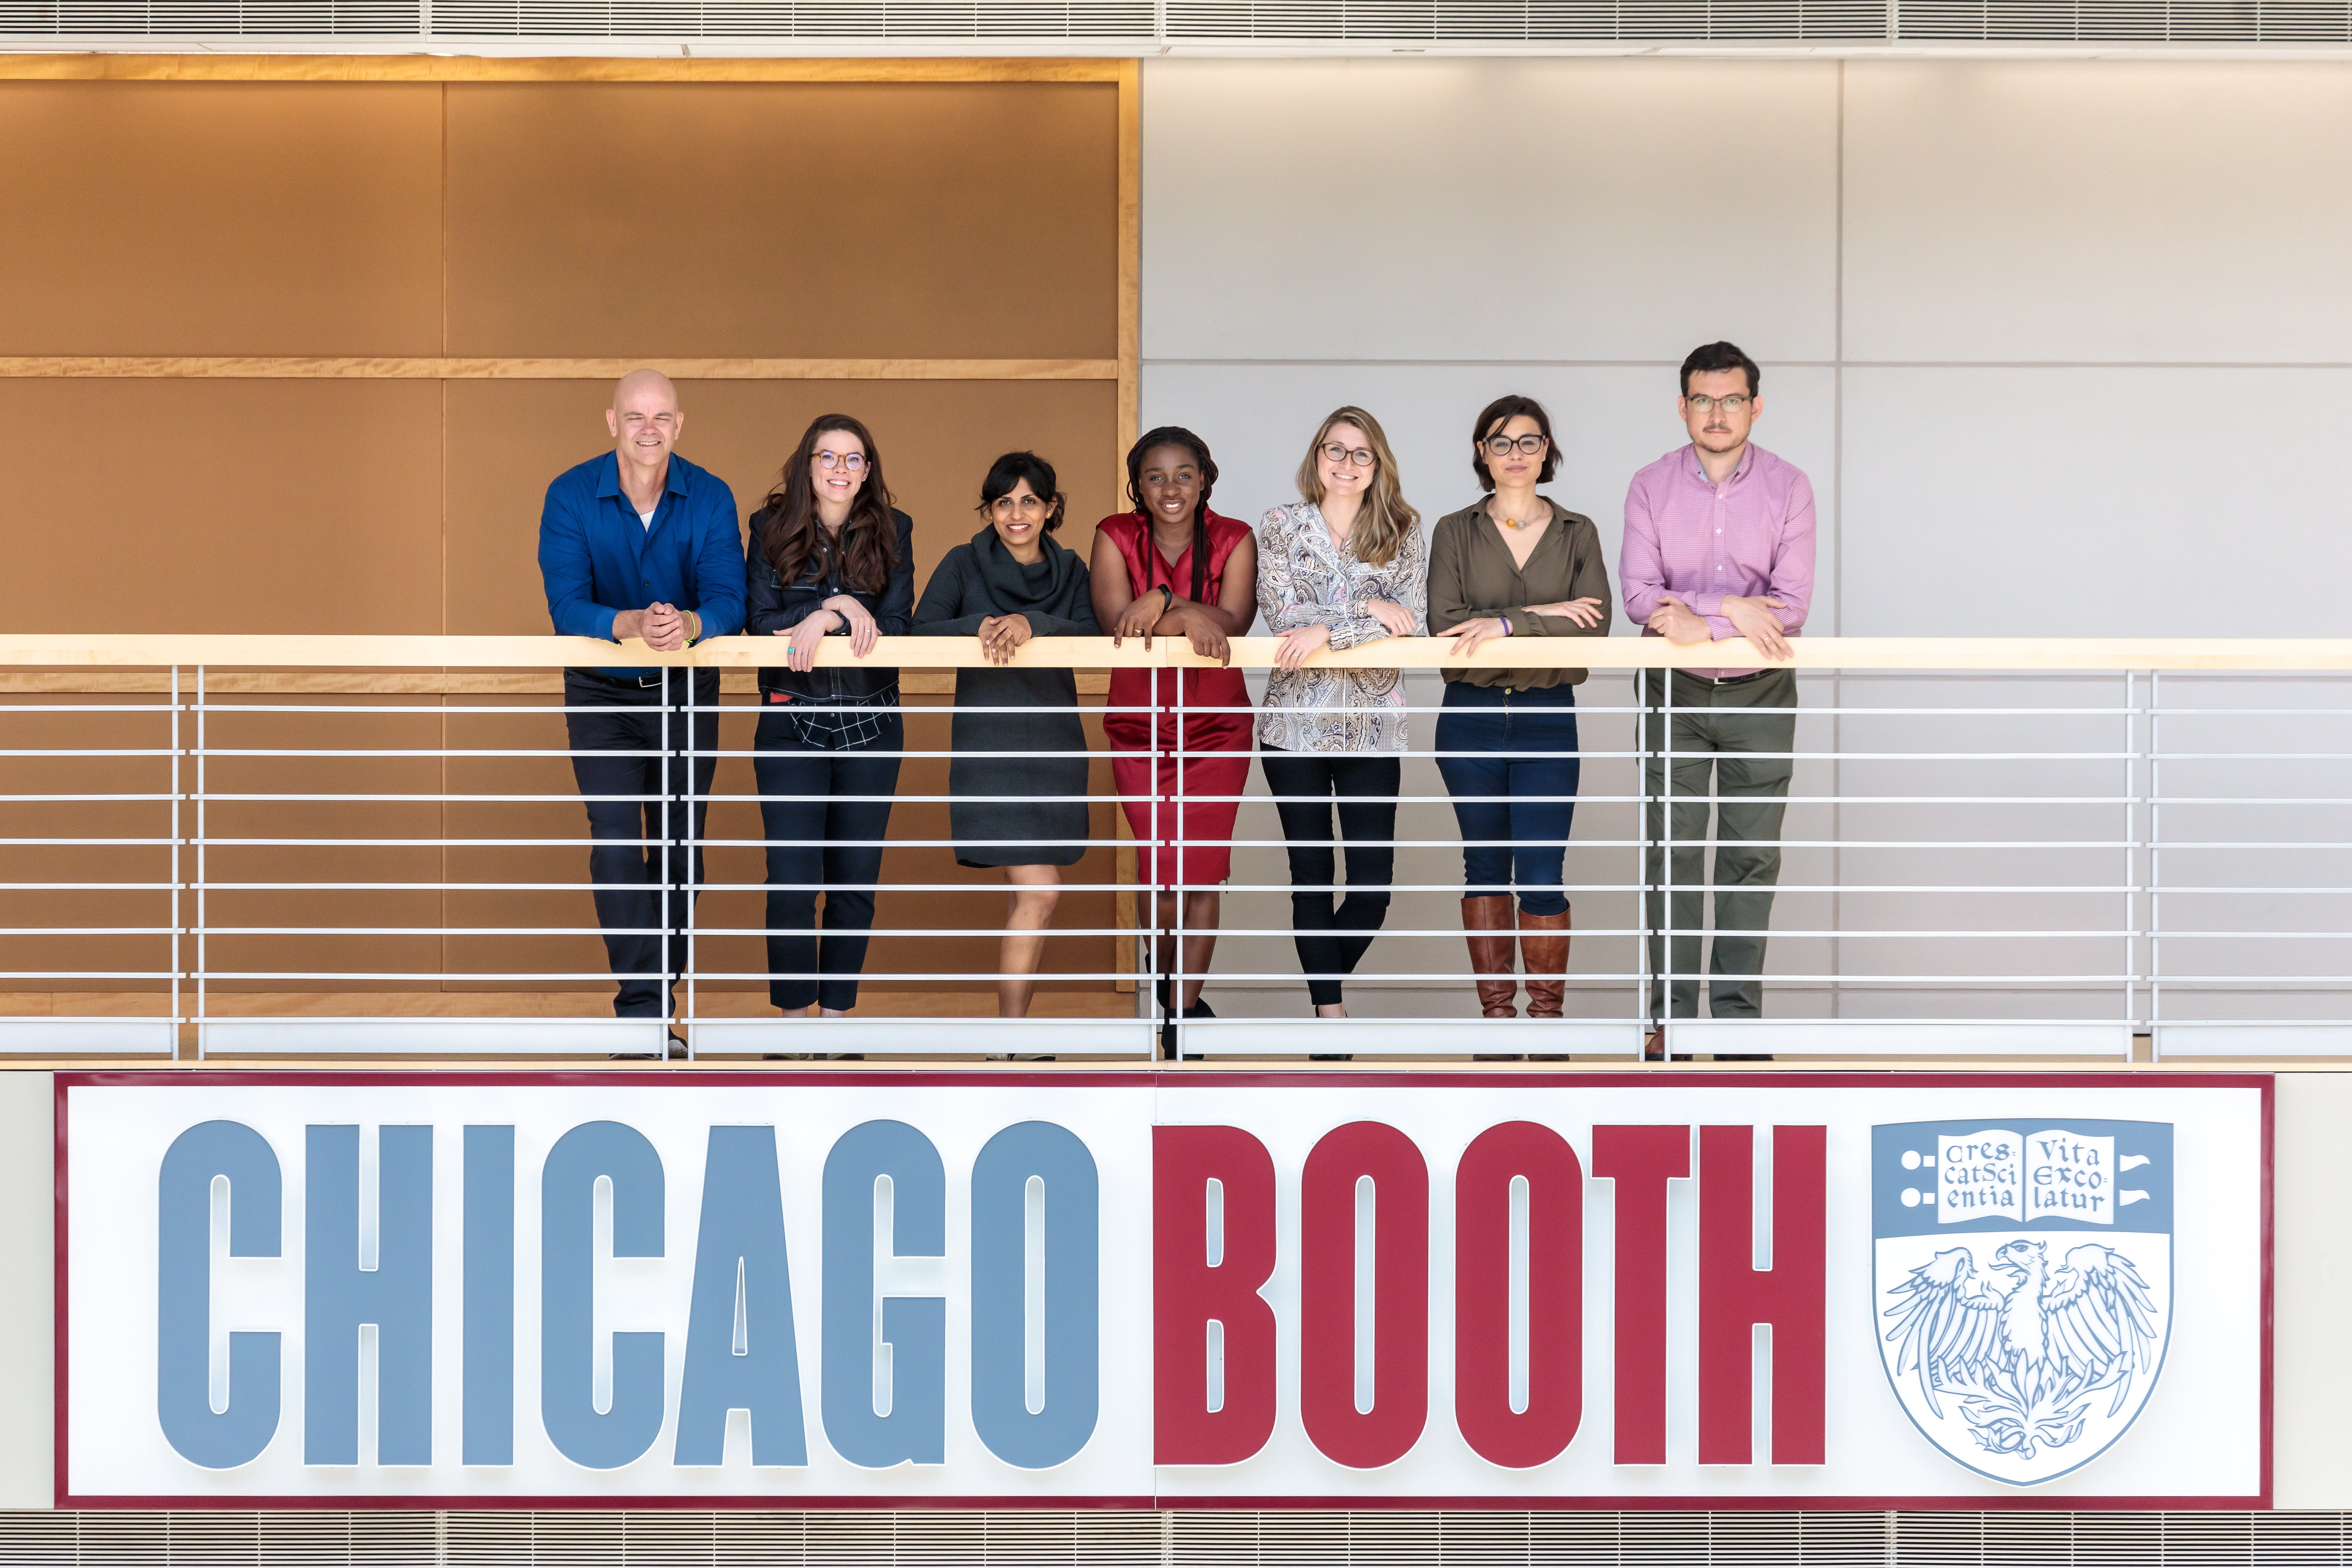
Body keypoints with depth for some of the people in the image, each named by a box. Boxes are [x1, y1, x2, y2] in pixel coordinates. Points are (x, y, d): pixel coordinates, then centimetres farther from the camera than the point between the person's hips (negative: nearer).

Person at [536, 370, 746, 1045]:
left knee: (681, 845, 5)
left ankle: (660, 992, 20)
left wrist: (689, 624, -43)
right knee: (617, 840, -14)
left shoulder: (710, 498, -10)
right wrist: (631, 625, -42)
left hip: (687, 690, 2)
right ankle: (643, 1004, -15)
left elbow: (730, 599, -20)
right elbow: (567, 606, -22)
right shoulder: (571, 496, -14)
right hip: (602, 692, -2)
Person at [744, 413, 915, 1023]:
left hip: (872, 721, 2)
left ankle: (836, 1012, 17)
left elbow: (896, 625, -6)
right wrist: (842, 607, -17)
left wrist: (821, 621, -18)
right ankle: (794, 1012, 5)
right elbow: (760, 622, -8)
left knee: (856, 881, 7)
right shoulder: (771, 529, 1)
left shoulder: (893, 532, 3)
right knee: (792, 881, -7)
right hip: (792, 720, -2)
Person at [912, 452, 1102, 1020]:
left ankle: (1012, 1011, 16)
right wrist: (979, 627, -24)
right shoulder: (964, 564, 1)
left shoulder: (1069, 569, 10)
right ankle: (1011, 1029, -10)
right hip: (990, 743, -4)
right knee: (1039, 891, -14)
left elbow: (1090, 635, -7)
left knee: (1027, 891, 7)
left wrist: (1032, 623, -23)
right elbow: (921, 632, -9)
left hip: (1055, 742, 4)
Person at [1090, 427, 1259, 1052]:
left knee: (1203, 872, -2)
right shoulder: (1115, 537, -3)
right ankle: (1165, 983, 29)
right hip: (1140, 727, 0)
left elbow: (1233, 621, -18)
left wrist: (1161, 604, -31)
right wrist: (1189, 616, -31)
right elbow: (1117, 622, -18)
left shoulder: (1233, 539, -3)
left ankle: (1185, 1006, 9)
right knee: (1161, 873, 3)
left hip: (1217, 726, 0)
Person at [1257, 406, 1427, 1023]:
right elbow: (1281, 612, -8)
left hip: (1373, 728, 0)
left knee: (1374, 882, -3)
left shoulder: (1403, 533, 5)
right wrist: (1366, 609, -14)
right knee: (1312, 875, 4)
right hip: (1295, 722, 0)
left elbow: (1409, 619, -8)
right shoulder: (1281, 527, 5)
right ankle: (1329, 1010, 12)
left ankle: (1326, 986, 23)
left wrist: (1327, 630, -19)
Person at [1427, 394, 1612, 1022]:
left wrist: (1505, 624, -18)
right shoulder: (1454, 532, 5)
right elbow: (1444, 621, -8)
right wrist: (1539, 613, -15)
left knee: (1542, 875, -6)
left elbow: (1595, 623, -8)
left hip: (1547, 717, -1)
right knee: (1485, 865, 9)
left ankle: (1547, 1013, 4)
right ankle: (1496, 1011, 17)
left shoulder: (1577, 533, 6)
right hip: (1471, 715, 1)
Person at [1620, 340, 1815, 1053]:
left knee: (1752, 855, 3)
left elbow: (1791, 606, -11)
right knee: (1672, 853, 1)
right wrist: (1732, 608, -20)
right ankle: (1669, 1014, 6)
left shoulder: (1788, 488, -3)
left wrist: (1696, 617, -18)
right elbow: (1639, 594, -10)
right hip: (1674, 695, 0)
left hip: (1759, 696, 0)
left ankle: (1738, 1011, 10)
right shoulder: (1652, 486, -1)